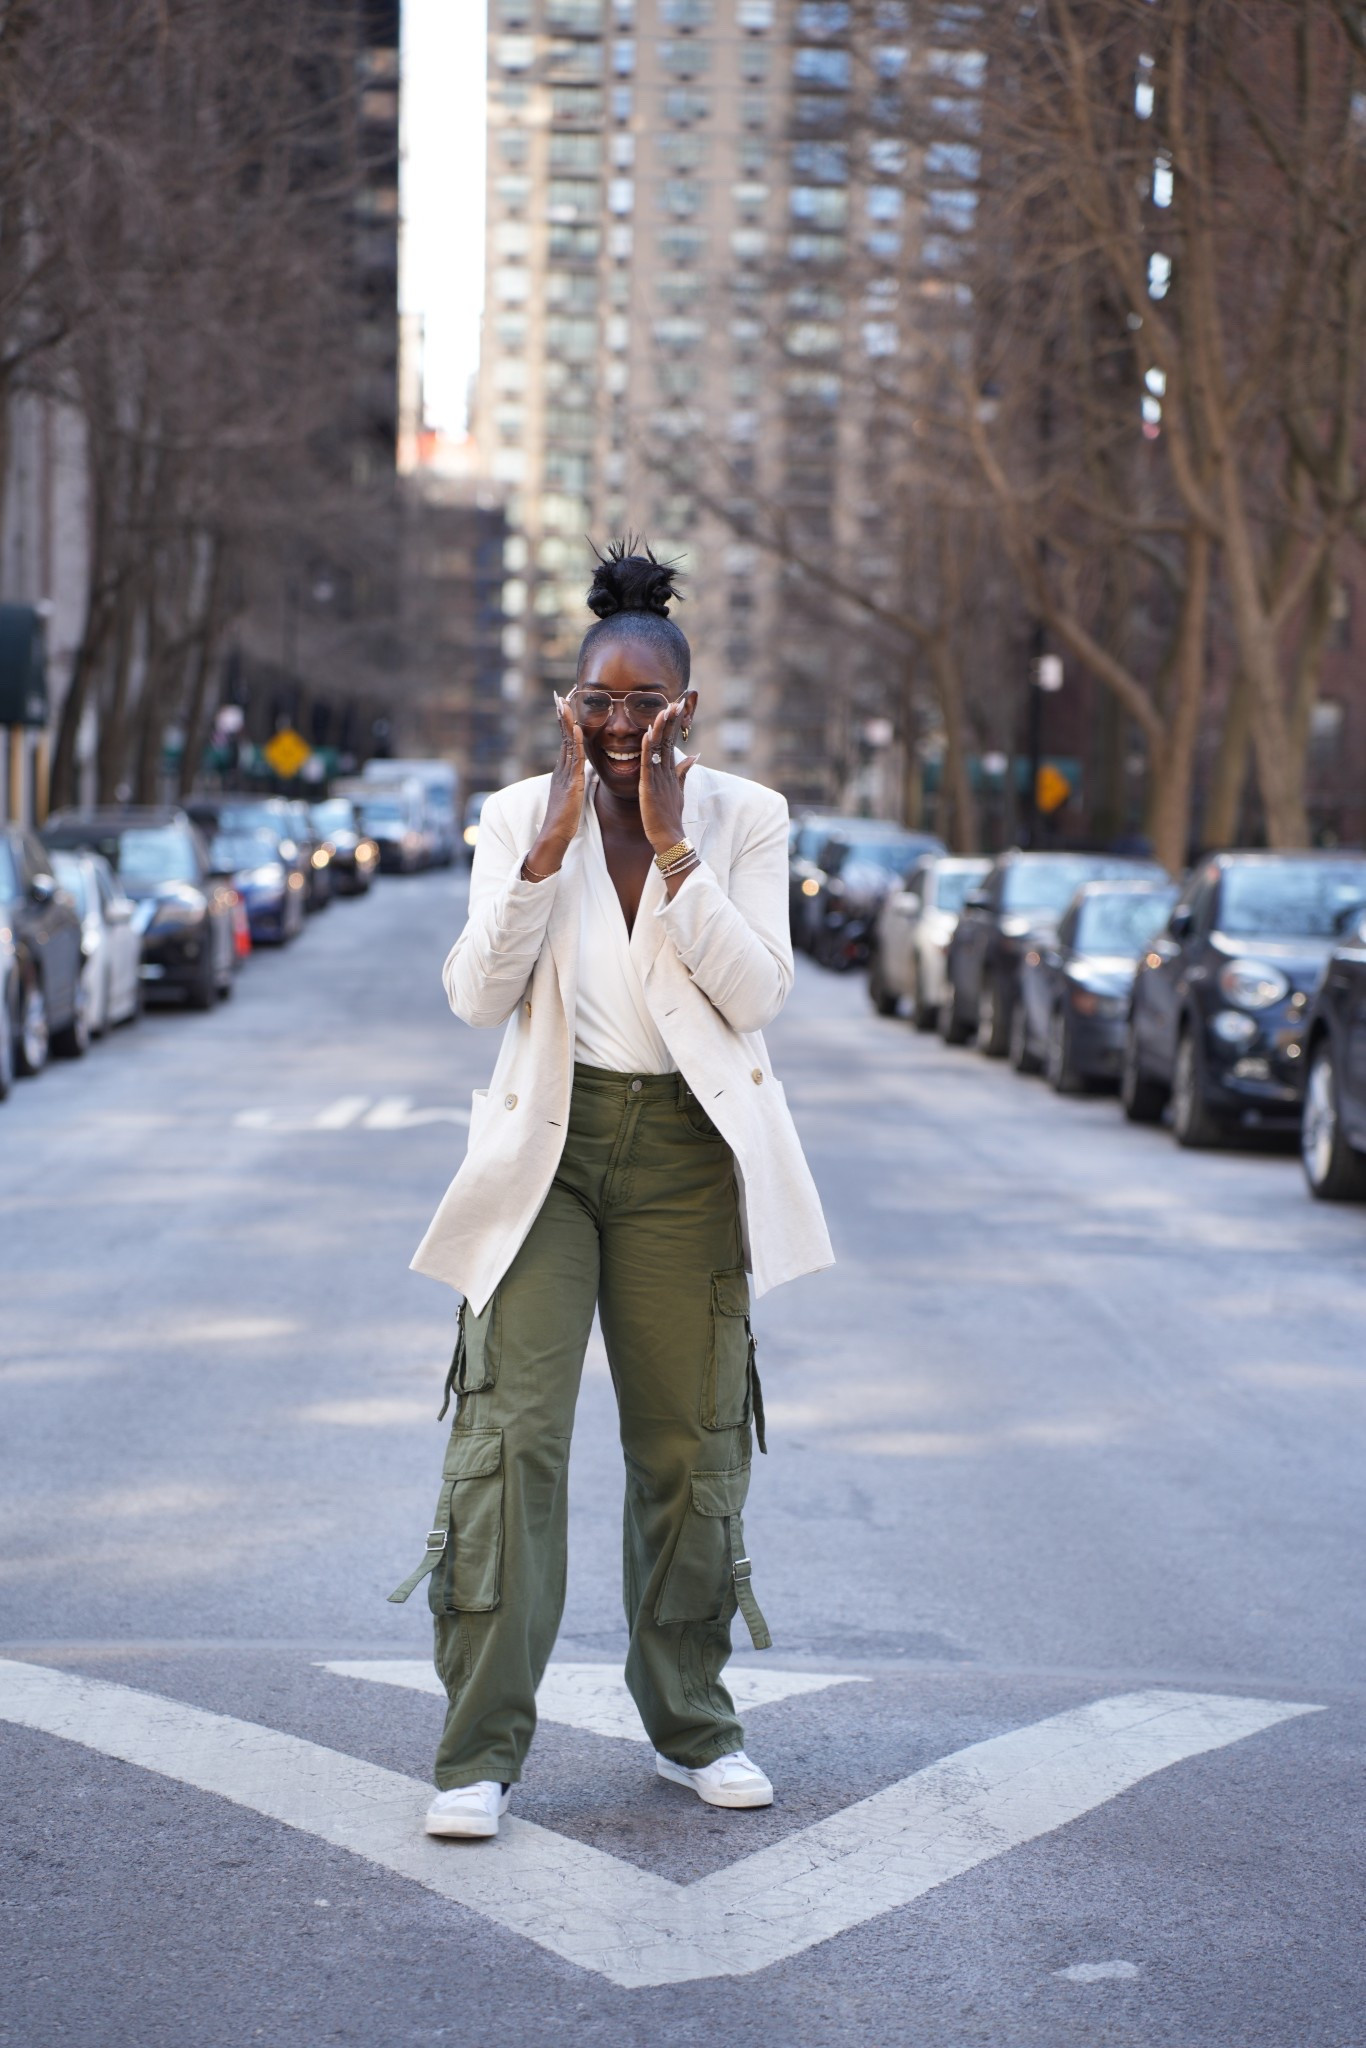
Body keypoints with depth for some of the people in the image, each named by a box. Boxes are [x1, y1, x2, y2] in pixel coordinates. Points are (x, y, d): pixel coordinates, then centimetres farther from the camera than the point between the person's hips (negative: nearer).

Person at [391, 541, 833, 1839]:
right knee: (510, 1428, -9)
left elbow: (758, 993, -9)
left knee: (689, 1442, 7)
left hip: (685, 1154, 0)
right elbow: (476, 993, -7)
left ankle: (692, 1726, 23)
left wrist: (670, 843, -14)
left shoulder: (743, 819, 3)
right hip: (547, 1144, 0)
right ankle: (480, 1749, -6)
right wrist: (555, 842, -14)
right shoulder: (520, 816, 4)